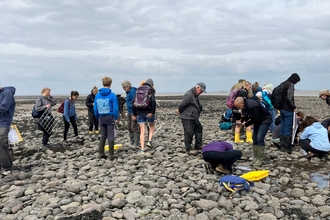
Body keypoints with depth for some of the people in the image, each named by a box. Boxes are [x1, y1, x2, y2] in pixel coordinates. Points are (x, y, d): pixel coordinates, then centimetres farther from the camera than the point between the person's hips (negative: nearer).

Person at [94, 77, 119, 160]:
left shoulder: (97, 95, 2)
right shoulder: (112, 95, -11)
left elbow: (95, 108, 6)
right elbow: (115, 108, -13)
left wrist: (98, 117, 16)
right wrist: (116, 118, -2)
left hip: (101, 118, 4)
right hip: (110, 118, -4)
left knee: (103, 136, 15)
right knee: (111, 136, 2)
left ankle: (101, 153, 16)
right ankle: (111, 155, 5)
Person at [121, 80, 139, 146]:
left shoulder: (133, 92, -17)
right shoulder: (128, 92, 14)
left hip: (134, 112, -10)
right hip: (129, 112, 10)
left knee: (134, 127, -7)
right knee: (129, 127, 15)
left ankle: (136, 143, -1)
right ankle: (132, 142, 25)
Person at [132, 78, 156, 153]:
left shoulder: (138, 90, 11)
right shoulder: (151, 90, -2)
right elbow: (153, 101, -18)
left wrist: (134, 114, 11)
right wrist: (152, 112, -16)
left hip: (139, 113, 3)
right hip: (148, 112, -3)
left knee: (142, 131, 7)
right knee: (152, 126, 24)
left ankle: (142, 149, 4)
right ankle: (149, 141, 9)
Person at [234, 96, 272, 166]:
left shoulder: (252, 106, -33)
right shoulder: (244, 105, -4)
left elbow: (255, 119, -29)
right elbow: (246, 116, 7)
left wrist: (246, 124, -20)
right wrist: (241, 121, -10)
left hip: (265, 120, -9)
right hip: (258, 121, 10)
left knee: (259, 138, -15)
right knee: (254, 138, 6)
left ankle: (260, 160, -9)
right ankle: (256, 157, 14)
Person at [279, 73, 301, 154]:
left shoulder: (283, 84, 13)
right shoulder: (291, 85, -13)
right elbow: (290, 98, -21)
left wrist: (281, 106, 17)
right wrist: (294, 107, -11)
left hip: (282, 108, 9)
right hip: (288, 110, -9)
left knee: (282, 127, 14)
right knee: (288, 128, -2)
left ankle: (282, 145, 22)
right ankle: (287, 147, 3)